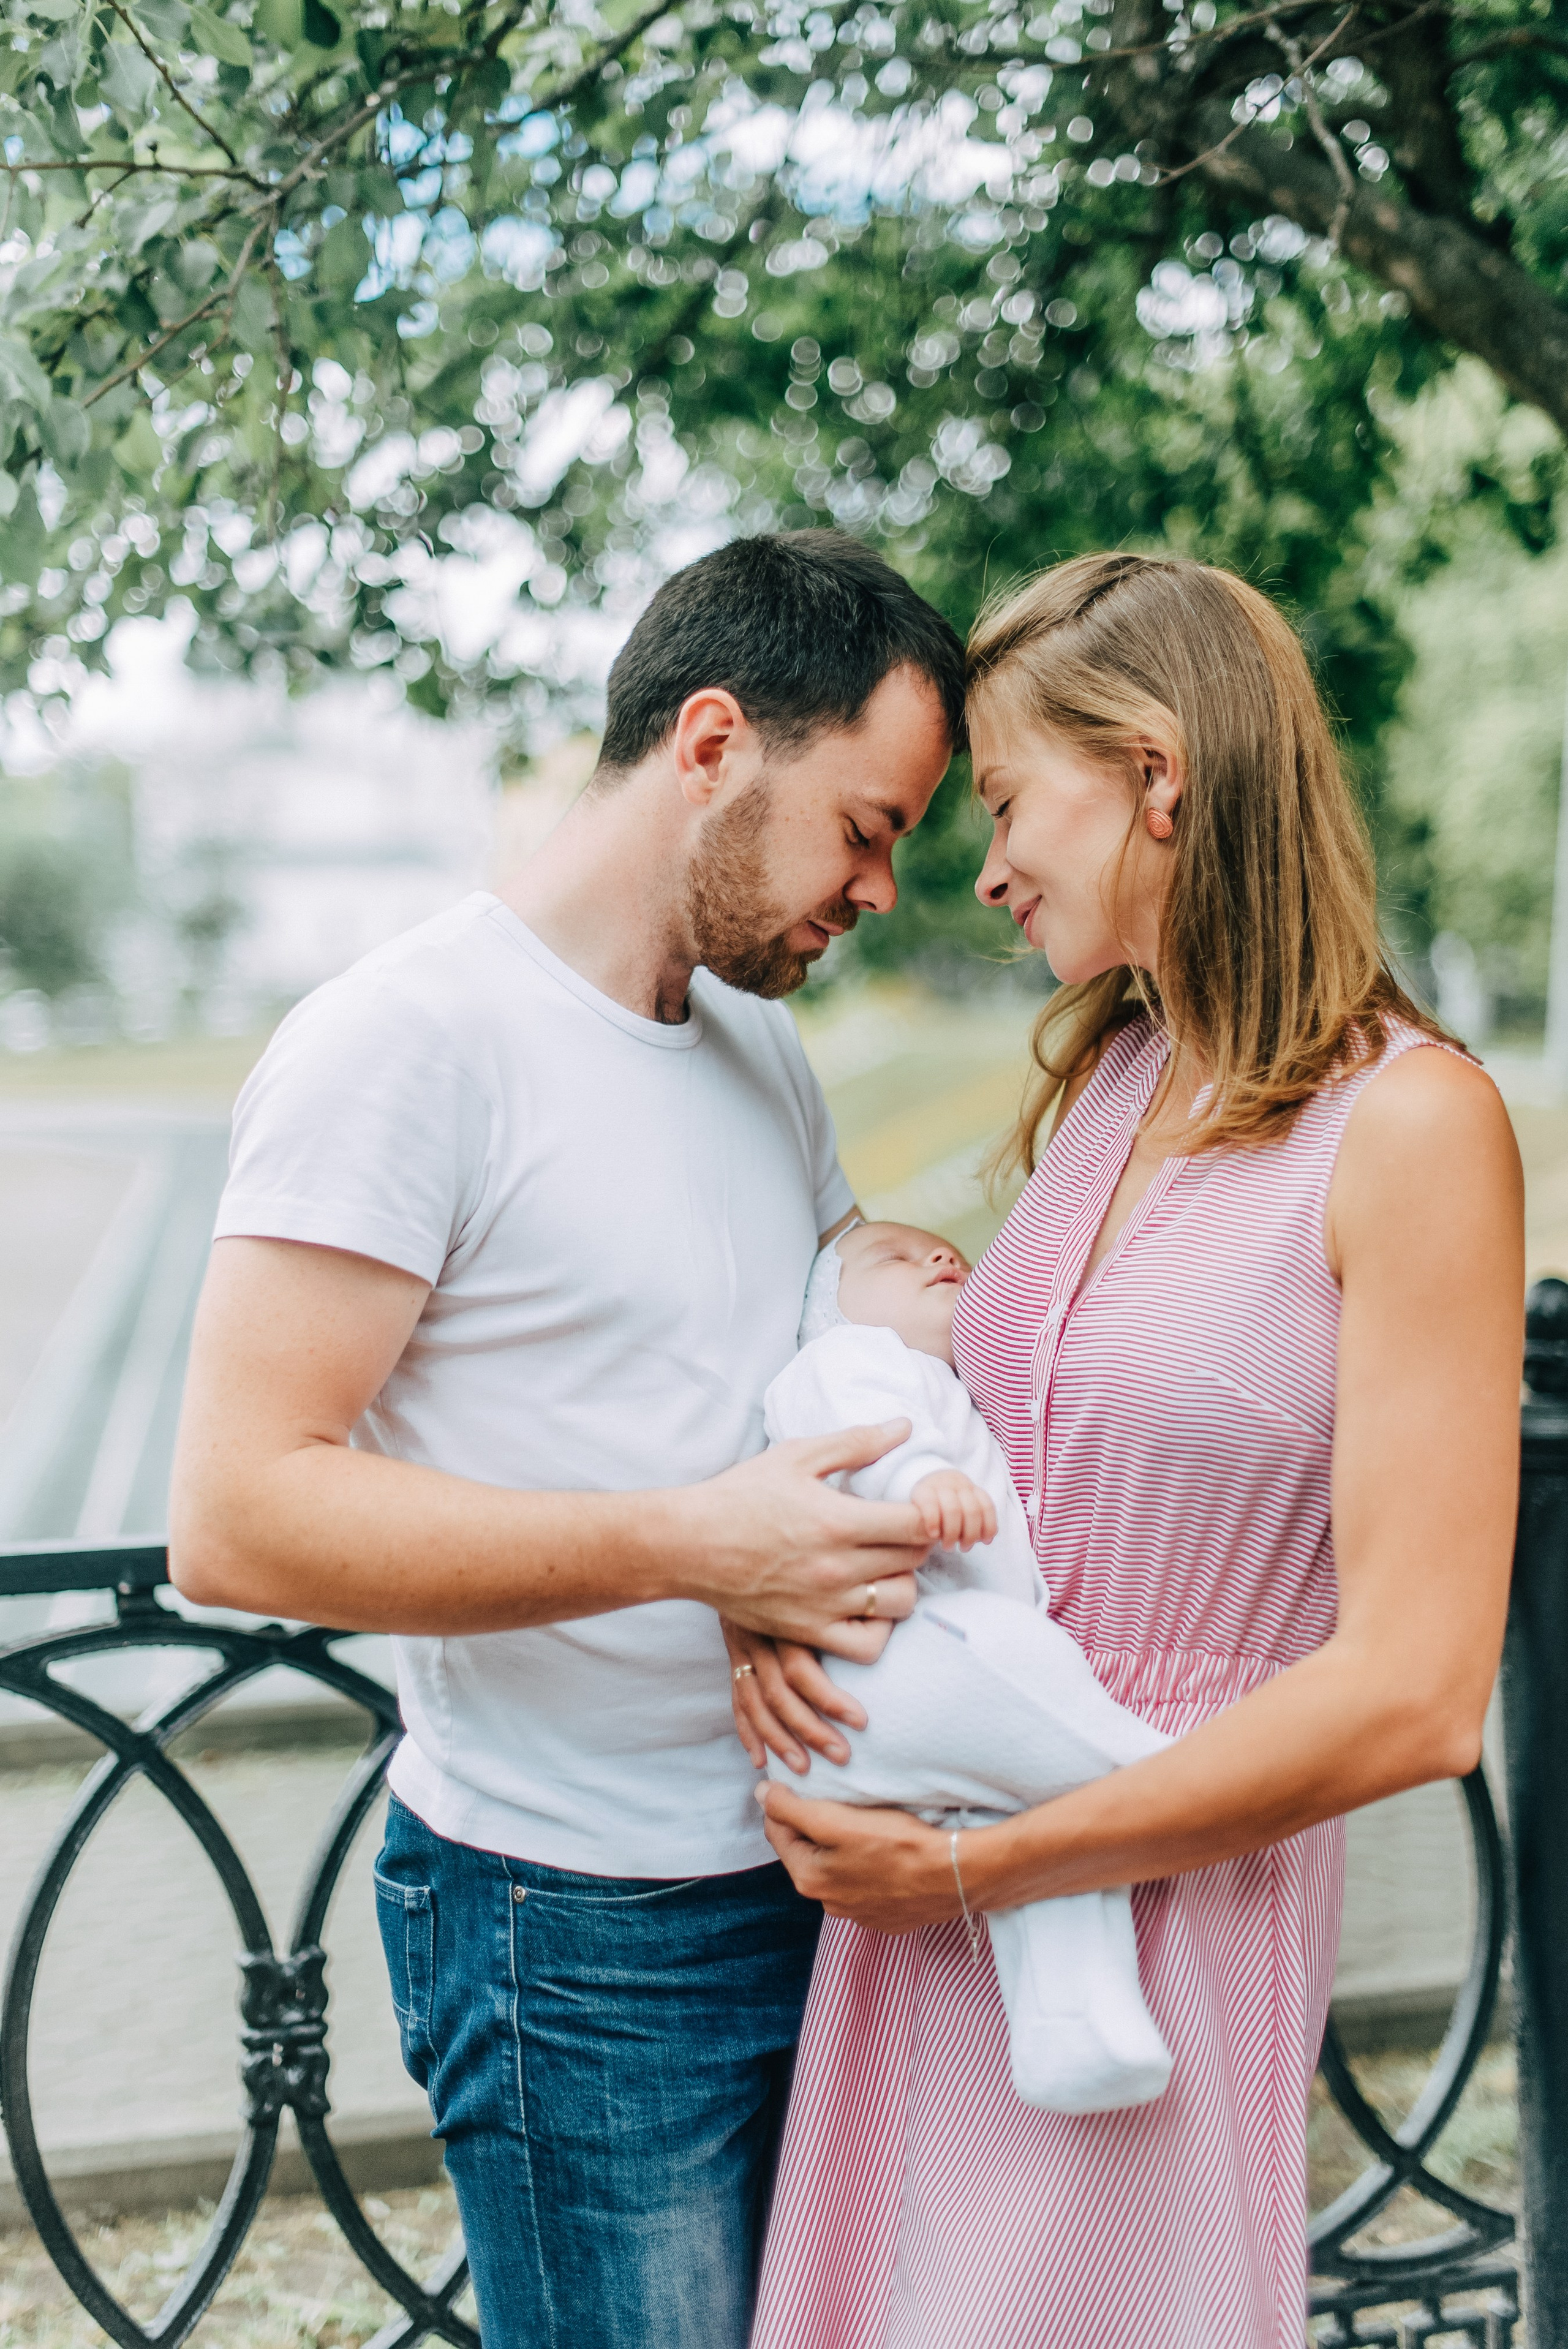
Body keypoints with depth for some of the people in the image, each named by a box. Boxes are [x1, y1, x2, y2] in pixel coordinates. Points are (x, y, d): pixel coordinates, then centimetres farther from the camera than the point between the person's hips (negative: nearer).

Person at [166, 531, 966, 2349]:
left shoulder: (761, 1045, 12)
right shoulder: (406, 1042, -15)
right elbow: (237, 1516, -21)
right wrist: (693, 1544, -25)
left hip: (813, 1881, 8)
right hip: (585, 1944, -8)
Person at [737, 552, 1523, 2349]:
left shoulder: (1408, 1126, -15)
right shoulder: (1105, 1081, 7)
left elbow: (1411, 1699, -19)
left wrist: (971, 1868, -14)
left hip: (1166, 1899, -6)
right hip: (927, 1869, 6)